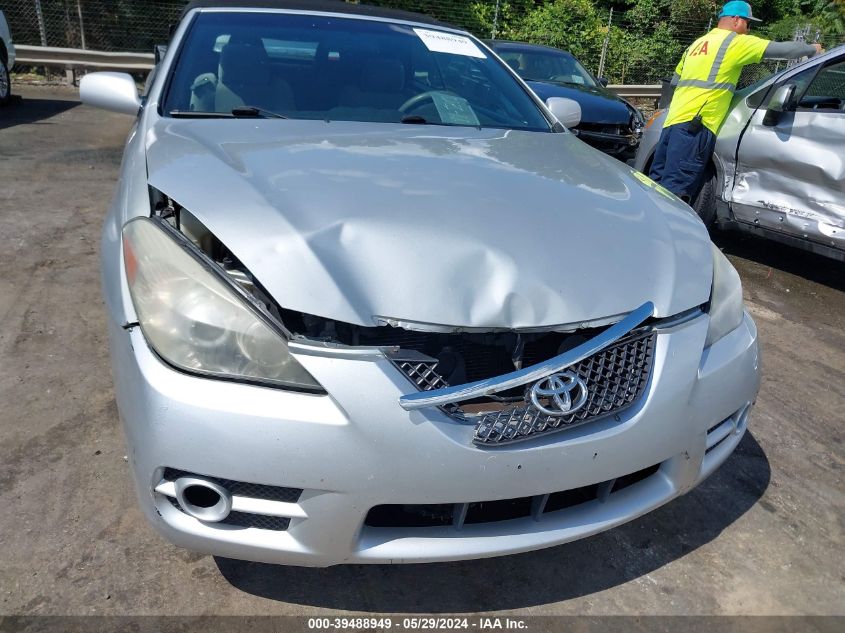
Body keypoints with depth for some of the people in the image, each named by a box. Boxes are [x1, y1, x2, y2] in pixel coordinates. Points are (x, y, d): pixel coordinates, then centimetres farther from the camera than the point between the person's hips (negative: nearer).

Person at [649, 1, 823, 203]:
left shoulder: (698, 43, 26)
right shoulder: (736, 42, 4)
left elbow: (675, 80, 30)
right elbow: (781, 49, 6)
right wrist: (812, 49, 23)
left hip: (673, 120, 8)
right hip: (694, 125, -8)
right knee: (675, 190, -14)